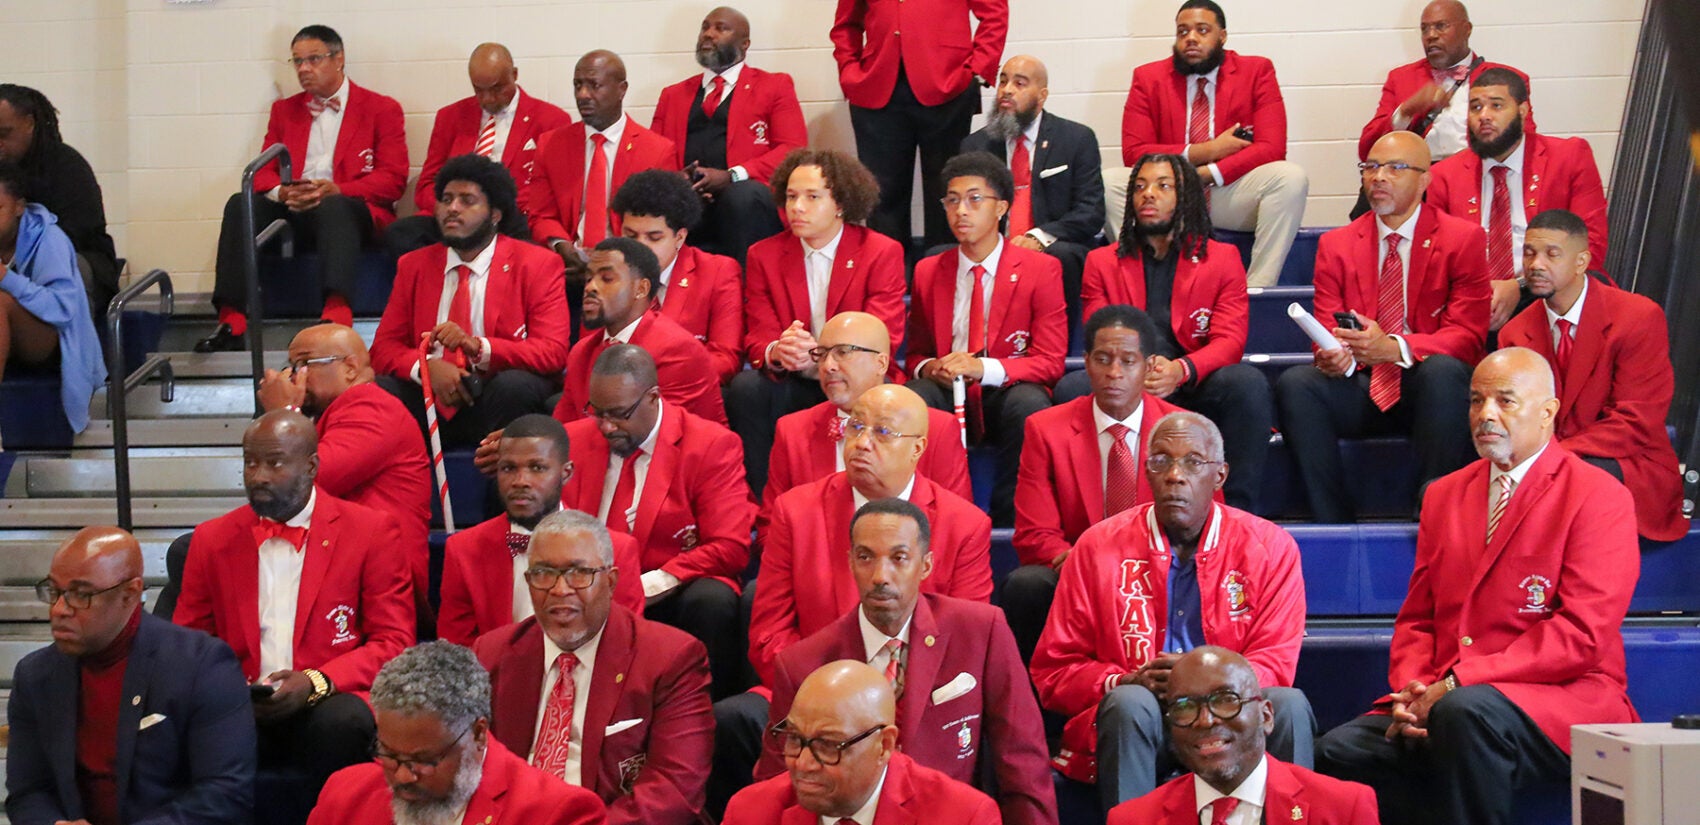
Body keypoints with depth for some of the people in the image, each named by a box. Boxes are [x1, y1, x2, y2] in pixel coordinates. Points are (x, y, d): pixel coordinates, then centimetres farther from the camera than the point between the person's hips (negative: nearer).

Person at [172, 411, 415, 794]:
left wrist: (316, 683, -15)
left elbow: (393, 643, 1)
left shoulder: (371, 531, 5)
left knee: (340, 722, -36)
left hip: (328, 704, -1)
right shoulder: (212, 539, 15)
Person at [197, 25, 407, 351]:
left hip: (350, 208, -4)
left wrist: (336, 189, -18)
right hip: (292, 210, 4)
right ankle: (231, 322, -34)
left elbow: (393, 179, -1)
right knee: (240, 205, -24)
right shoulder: (285, 110, 24)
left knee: (334, 207, -39)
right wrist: (281, 192, -11)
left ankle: (337, 315, -56)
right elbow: (263, 173, 15)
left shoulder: (382, 109, 10)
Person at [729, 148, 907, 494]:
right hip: (793, 387, 3)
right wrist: (776, 353, -29)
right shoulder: (764, 255, 7)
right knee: (745, 387, -28)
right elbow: (757, 339, 0)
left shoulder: (883, 252, -2)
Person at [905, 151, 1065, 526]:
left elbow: (1050, 361, -5)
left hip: (1008, 393, -2)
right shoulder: (928, 272, 11)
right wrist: (928, 368, -9)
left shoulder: (1041, 269, 0)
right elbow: (916, 353, 19)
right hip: (945, 395, 2)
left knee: (1030, 405, -36)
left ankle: (1011, 526, -23)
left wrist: (984, 368, -21)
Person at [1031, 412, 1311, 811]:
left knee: (1288, 704, -29)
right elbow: (1053, 672, 2)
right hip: (1130, 721, 0)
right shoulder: (1099, 546, 2)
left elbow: (1275, 665, -3)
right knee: (1129, 702, -33)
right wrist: (1123, 682, -19)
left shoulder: (1270, 547, 3)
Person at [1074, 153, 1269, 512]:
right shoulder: (1103, 262, 16)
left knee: (1248, 382, -32)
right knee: (1071, 386, -30)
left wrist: (1181, 369, -23)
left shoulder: (1222, 258, 12)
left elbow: (1230, 339, 0)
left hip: (1195, 390, -1)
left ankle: (1238, 509, -26)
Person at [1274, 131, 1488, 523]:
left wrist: (1393, 347, -26)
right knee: (1293, 384, -25)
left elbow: (1467, 337, -7)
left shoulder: (1463, 240, 2)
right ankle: (1336, 527, -22)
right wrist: (1333, 355, -21)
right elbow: (1328, 330, 7)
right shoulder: (1336, 245, 12)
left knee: (1443, 369, -36)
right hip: (1363, 388, 3)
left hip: (1428, 388, -2)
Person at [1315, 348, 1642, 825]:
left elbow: (1582, 634, -13)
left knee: (1466, 711, -37)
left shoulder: (1598, 497, -3)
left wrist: (1454, 683, -18)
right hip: (1440, 701, 5)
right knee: (1337, 752, -20)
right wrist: (1412, 690, -6)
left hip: (1561, 702, -5)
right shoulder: (1444, 495, 18)